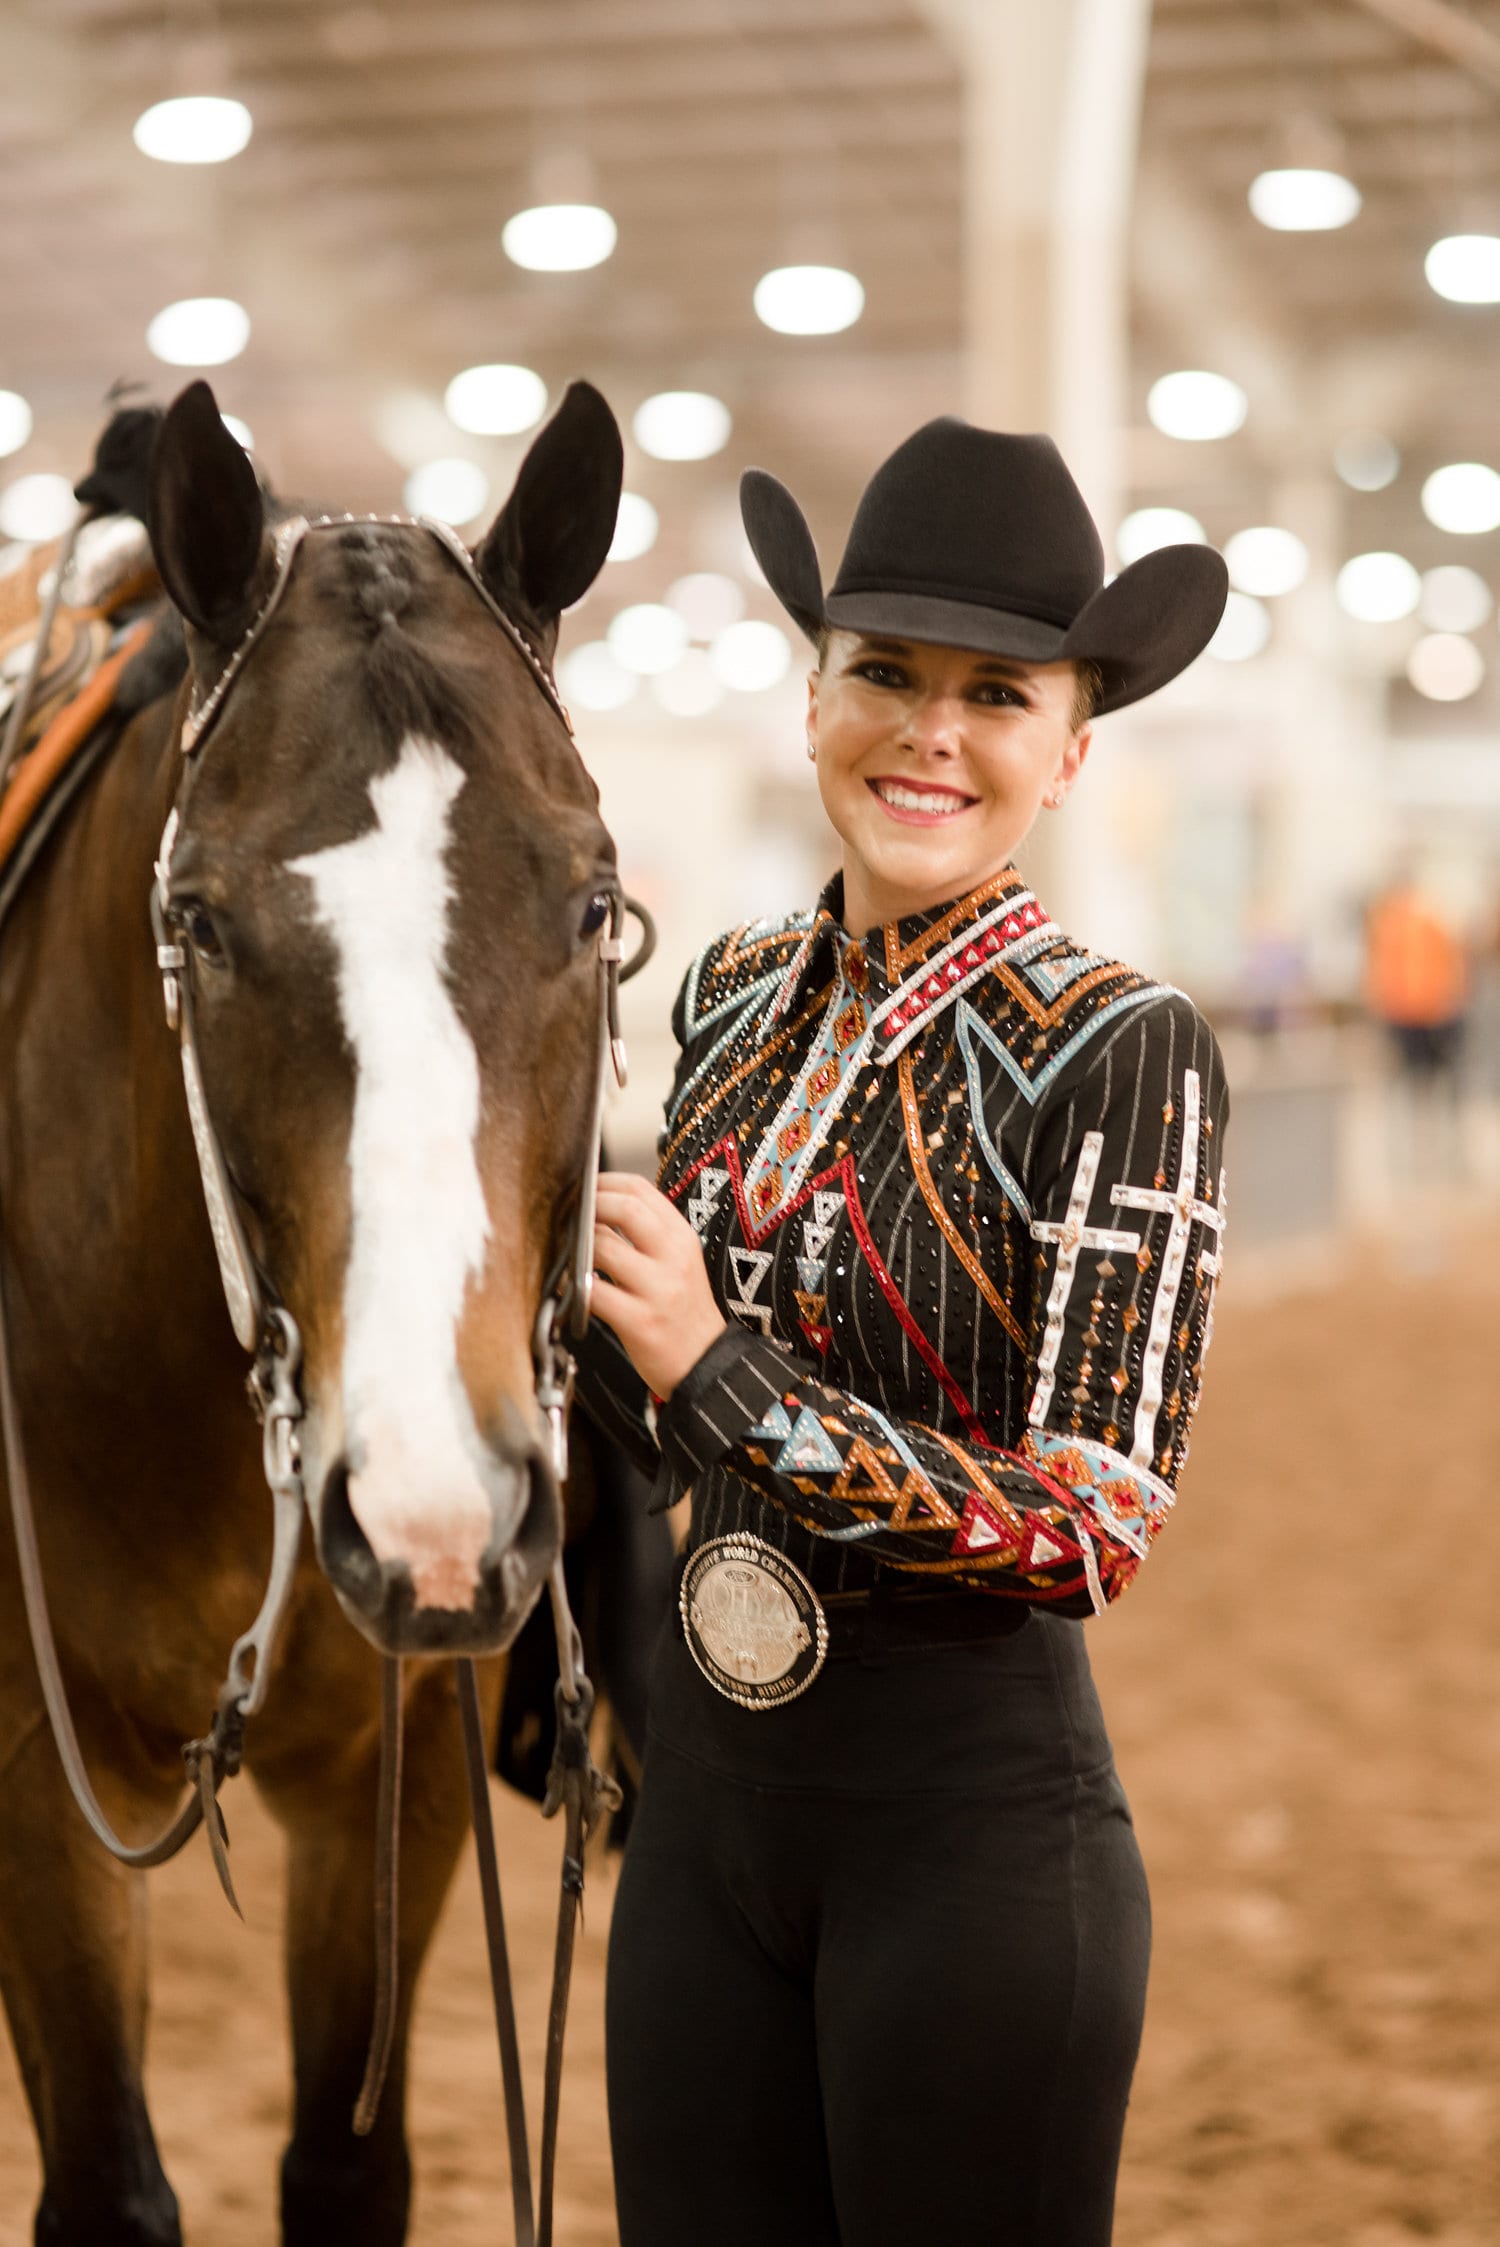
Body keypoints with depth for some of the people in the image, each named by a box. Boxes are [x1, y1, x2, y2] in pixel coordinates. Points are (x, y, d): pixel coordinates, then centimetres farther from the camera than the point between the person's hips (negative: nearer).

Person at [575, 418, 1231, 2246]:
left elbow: (1095, 1534, -17)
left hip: (969, 1816, -6)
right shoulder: (739, 996, 6)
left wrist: (722, 1377, -24)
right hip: (710, 1786, 6)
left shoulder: (1121, 1051, -13)